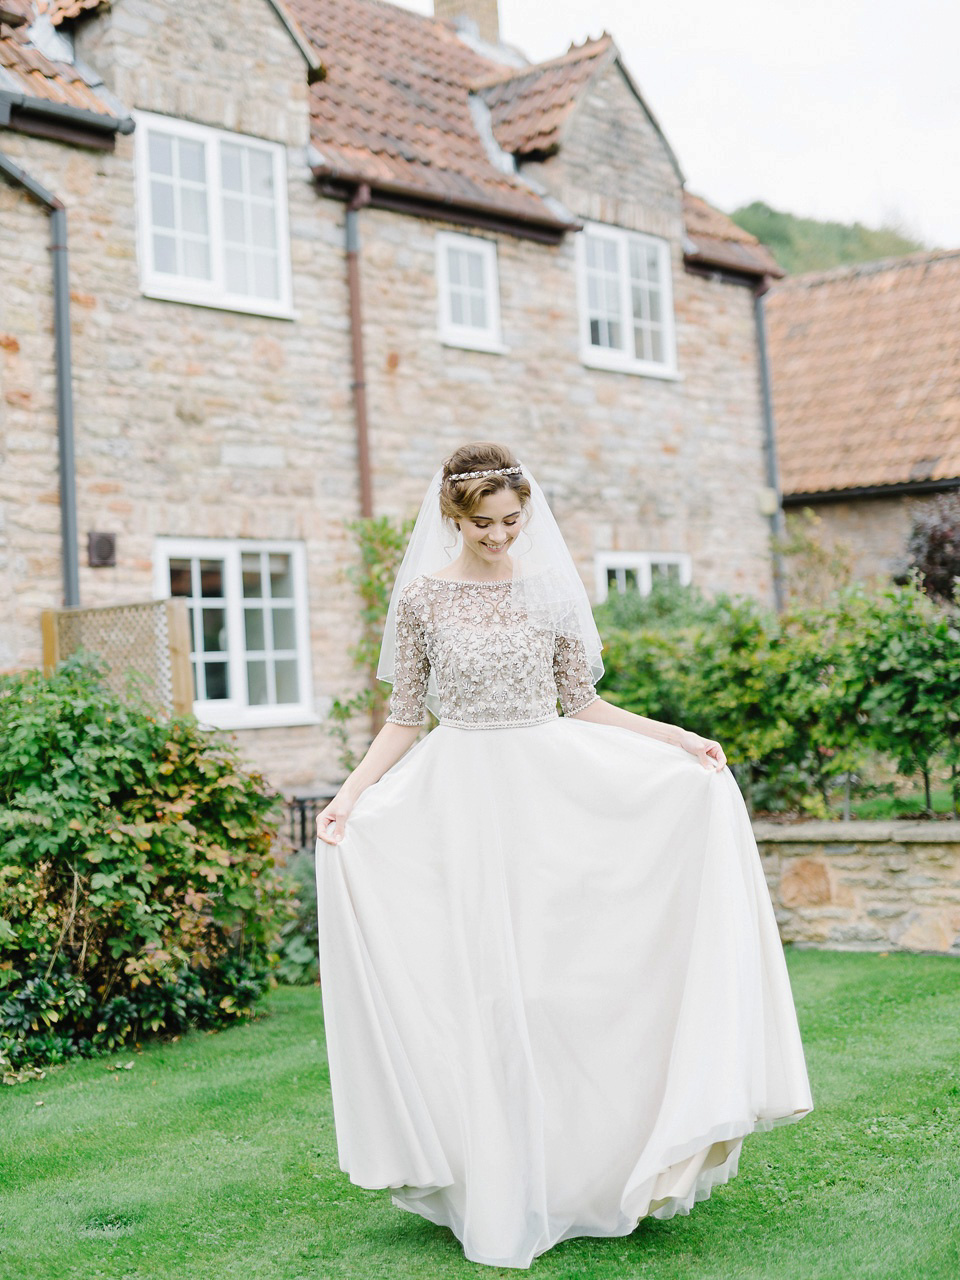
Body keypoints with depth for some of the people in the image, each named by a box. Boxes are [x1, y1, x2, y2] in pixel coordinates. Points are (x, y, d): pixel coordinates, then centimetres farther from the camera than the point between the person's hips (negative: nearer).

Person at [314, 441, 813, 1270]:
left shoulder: (553, 589, 3)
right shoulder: (421, 596, 0)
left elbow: (582, 705, 8)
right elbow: (406, 718, 3)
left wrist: (676, 737, 0)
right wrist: (350, 794, -8)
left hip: (552, 796, 1)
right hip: (461, 801, -1)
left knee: (564, 974, 0)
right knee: (482, 989, 1)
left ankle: (585, 1169, 15)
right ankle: (501, 1200, 12)